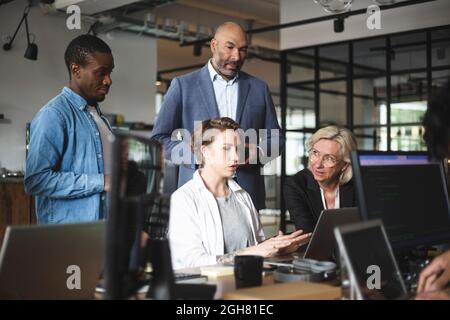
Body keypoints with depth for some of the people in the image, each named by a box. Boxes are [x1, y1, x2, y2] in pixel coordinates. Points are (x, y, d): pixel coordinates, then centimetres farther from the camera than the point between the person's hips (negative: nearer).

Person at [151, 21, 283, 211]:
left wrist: (258, 152, -6)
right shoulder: (183, 85, 5)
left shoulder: (259, 88, 13)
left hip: (247, 193, 2)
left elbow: (276, 139, 17)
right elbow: (159, 137, 3)